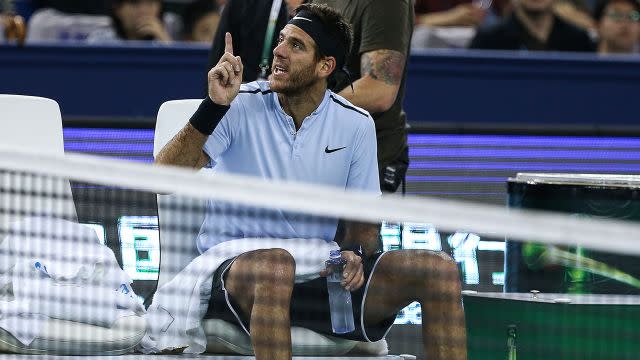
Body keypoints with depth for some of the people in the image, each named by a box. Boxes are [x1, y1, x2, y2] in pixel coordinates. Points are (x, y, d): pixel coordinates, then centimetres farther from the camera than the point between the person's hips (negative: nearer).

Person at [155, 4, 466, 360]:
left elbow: (362, 221, 15)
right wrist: (214, 106, -25)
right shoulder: (239, 108, -3)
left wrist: (355, 255, -9)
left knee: (441, 269, -15)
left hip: (322, 275, 4)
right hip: (237, 271, -4)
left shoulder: (356, 125, 7)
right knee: (275, 265, -42)